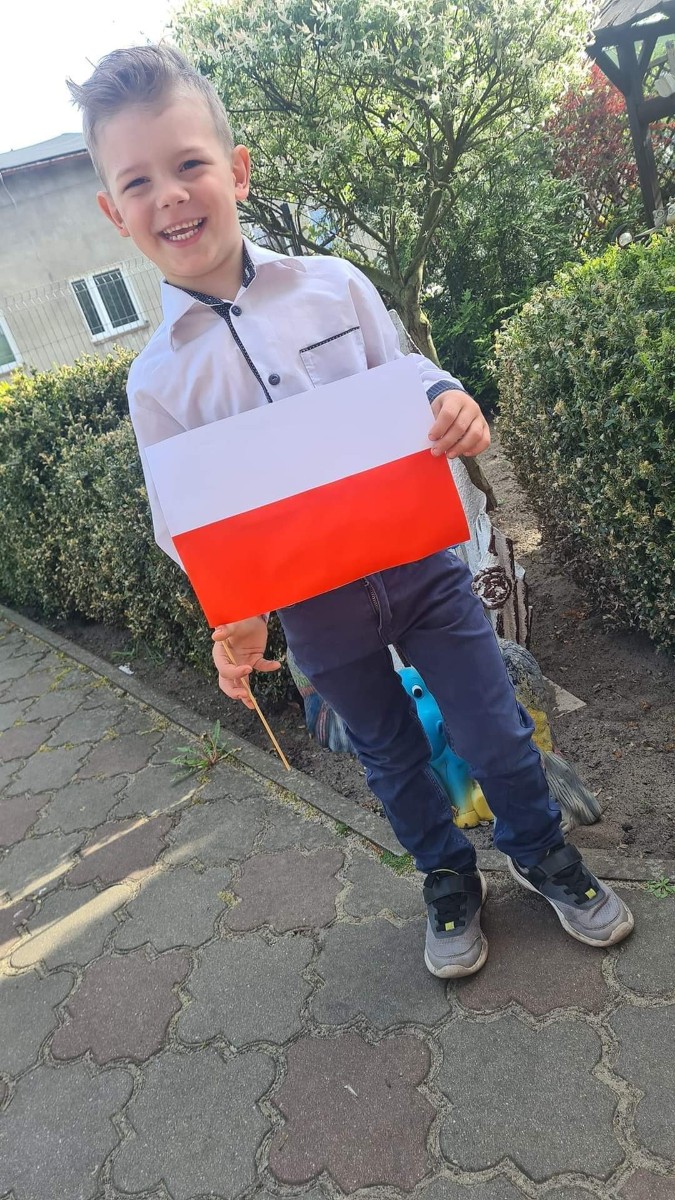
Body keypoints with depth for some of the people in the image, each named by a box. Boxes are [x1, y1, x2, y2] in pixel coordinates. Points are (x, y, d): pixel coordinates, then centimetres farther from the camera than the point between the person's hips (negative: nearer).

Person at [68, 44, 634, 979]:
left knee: (494, 732, 10)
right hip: (315, 609, 0)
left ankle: (542, 854, 42)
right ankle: (451, 884, 46)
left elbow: (410, 385, 3)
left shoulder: (334, 285, -3)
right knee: (393, 758, 17)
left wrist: (453, 410, -20)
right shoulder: (158, 379, -4)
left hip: (417, 558, 1)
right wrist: (236, 618, -18)